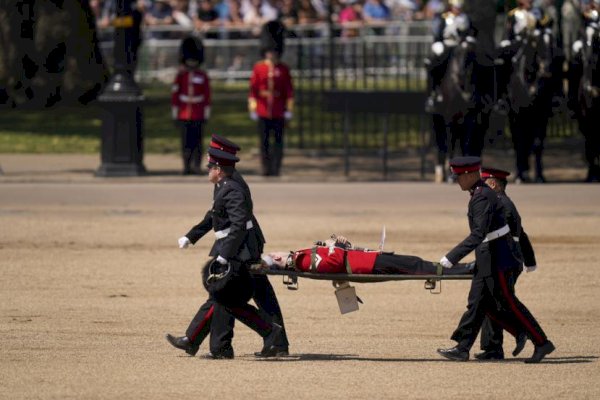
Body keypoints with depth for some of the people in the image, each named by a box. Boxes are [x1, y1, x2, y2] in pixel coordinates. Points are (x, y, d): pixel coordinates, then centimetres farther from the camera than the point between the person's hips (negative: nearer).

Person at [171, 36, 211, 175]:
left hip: (198, 115, -1)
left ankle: (196, 165, -1)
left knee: (197, 140, -3)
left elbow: (207, 95, 5)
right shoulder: (181, 75, 5)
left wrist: (206, 114, 0)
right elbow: (175, 94, 5)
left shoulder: (203, 76, 4)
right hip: (184, 115, 1)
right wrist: (175, 113, 1)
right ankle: (187, 166, 7)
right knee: (186, 141, 2)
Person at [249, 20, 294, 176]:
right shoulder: (258, 68, 3)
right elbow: (253, 89, 3)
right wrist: (252, 108, -2)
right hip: (263, 111, 0)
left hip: (278, 112, 0)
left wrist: (289, 109, 0)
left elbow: (289, 90, 5)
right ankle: (266, 168, 7)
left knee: (278, 140, 0)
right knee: (264, 141, 2)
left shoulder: (284, 69, 4)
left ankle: (276, 168, 2)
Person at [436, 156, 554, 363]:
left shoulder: (483, 197, -21)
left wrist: (451, 259, -29)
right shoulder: (481, 193, 11)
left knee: (507, 303, -4)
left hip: (495, 258, -10)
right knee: (478, 302, 8)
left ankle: (541, 343, 2)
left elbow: (478, 234, -29)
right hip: (487, 258, 10)